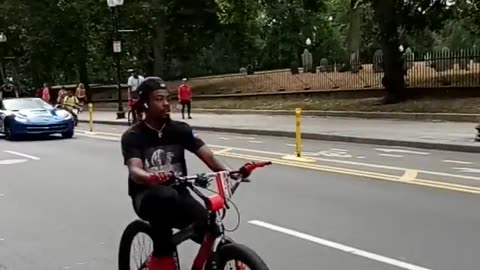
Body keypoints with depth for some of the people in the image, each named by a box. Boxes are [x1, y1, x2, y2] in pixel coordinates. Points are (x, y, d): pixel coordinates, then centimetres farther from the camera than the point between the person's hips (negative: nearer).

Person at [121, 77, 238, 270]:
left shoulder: (180, 129, 1)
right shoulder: (132, 136, -8)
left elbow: (207, 155, -12)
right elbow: (135, 171, -25)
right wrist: (152, 178, -50)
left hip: (178, 196, 3)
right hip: (147, 196, -3)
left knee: (209, 226, -26)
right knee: (165, 196, -39)